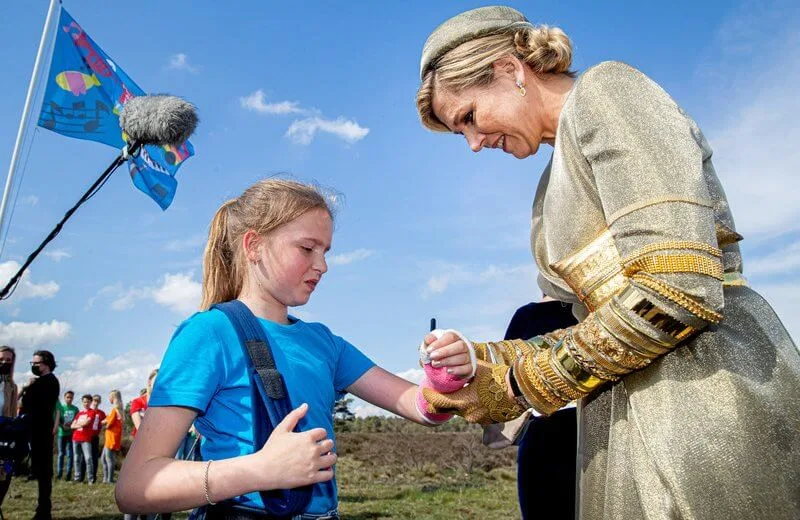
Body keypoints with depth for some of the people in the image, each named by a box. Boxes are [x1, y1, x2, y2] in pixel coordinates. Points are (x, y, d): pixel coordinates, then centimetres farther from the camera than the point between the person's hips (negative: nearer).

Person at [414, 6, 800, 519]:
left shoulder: (605, 90, -6)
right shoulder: (557, 183, 19)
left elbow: (677, 289, -19)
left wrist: (523, 386, -10)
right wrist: (484, 358, 6)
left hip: (708, 405, -8)